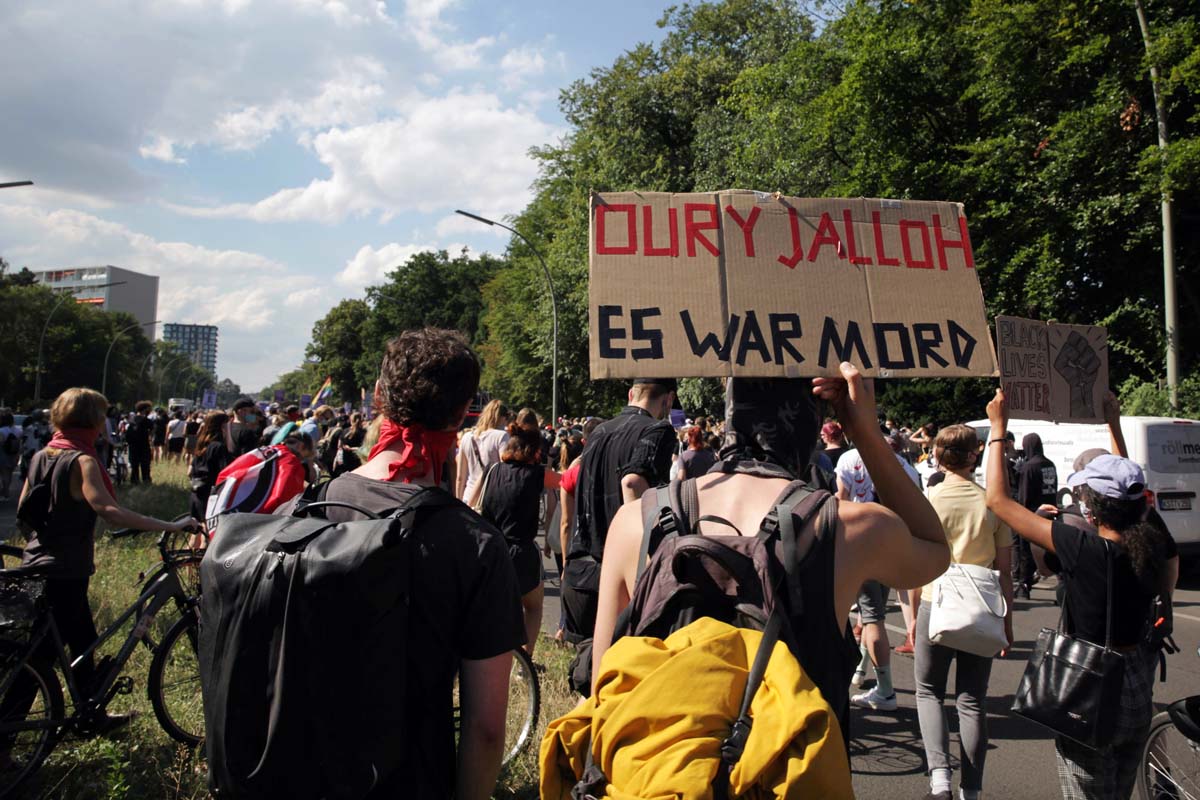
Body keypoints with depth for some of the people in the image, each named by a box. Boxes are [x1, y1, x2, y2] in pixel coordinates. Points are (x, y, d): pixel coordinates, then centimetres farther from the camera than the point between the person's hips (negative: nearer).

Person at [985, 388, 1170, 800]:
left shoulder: (1084, 549, -26)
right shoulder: (1153, 547, -8)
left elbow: (998, 500, -22)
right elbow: (1132, 492, 14)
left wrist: (998, 427, -13)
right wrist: (1116, 430, 22)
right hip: (1137, 699, 6)